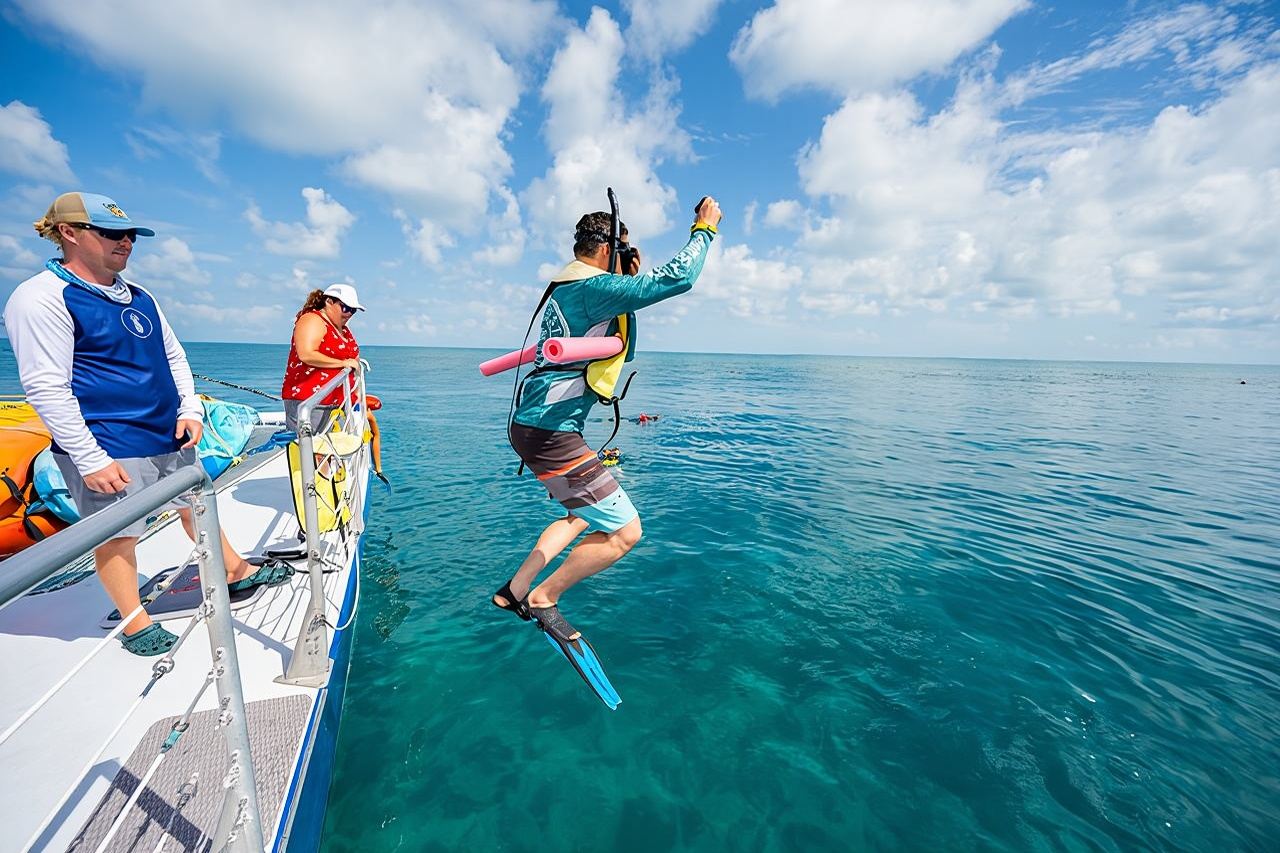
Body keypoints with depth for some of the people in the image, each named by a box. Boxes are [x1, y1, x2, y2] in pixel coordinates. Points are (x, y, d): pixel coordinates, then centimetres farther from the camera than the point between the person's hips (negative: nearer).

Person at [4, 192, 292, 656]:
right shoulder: (41, 297, -12)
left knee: (197, 505, 17)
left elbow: (173, 354, 17)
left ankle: (237, 571, 32)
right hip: (108, 447, -7)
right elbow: (45, 387, -17)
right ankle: (134, 621, 22)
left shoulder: (138, 295, 11)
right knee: (117, 534, 6)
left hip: (169, 435, 7)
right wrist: (90, 458, -19)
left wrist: (190, 409, 4)